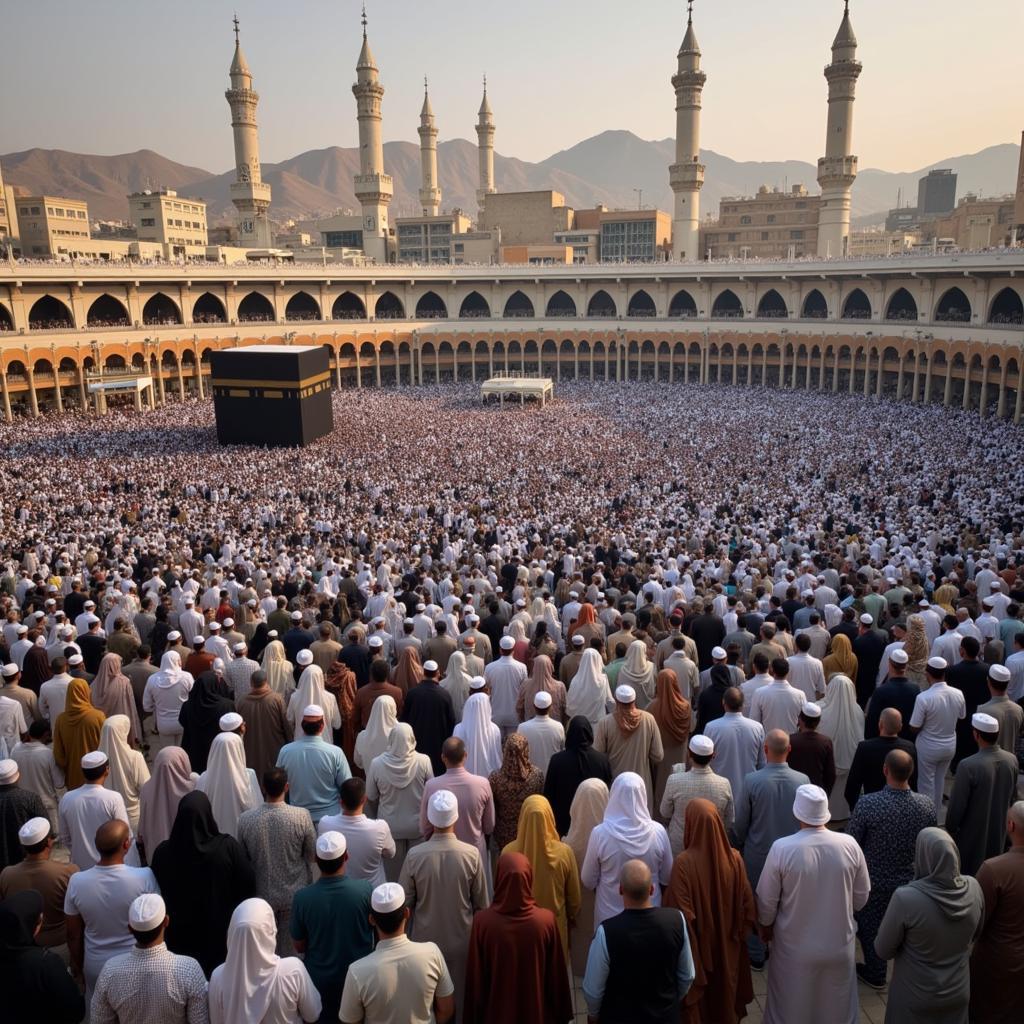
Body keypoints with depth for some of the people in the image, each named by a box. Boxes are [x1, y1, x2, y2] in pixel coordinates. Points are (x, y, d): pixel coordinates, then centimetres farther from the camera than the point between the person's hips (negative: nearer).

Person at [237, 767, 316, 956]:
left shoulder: (245, 819, -18)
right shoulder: (302, 816, -23)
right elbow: (313, 855, -8)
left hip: (262, 894, 1)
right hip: (294, 894, -1)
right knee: (291, 950, 19)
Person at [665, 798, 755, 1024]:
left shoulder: (684, 862, -28)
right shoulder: (734, 858, -16)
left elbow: (681, 913, -23)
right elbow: (747, 902, -6)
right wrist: (740, 932, 11)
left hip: (696, 944, -3)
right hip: (728, 943, 3)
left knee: (695, 992, 20)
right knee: (725, 991, 26)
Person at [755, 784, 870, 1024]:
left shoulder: (781, 849, -24)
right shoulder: (849, 845, -17)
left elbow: (767, 900, -12)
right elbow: (861, 897, -2)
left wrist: (765, 926, 9)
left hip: (795, 948, -2)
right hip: (839, 944, 2)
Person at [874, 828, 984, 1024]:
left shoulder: (906, 898, -31)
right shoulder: (973, 888, -17)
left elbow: (883, 950, -16)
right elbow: (975, 934, 4)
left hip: (915, 998, -4)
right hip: (959, 993, 4)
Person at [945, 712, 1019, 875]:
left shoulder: (968, 766, -30)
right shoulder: (1012, 760, -10)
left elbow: (957, 805, -21)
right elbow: (1012, 798, 5)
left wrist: (950, 828, -4)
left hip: (972, 833, -5)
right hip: (998, 829, 5)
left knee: (967, 873, 14)